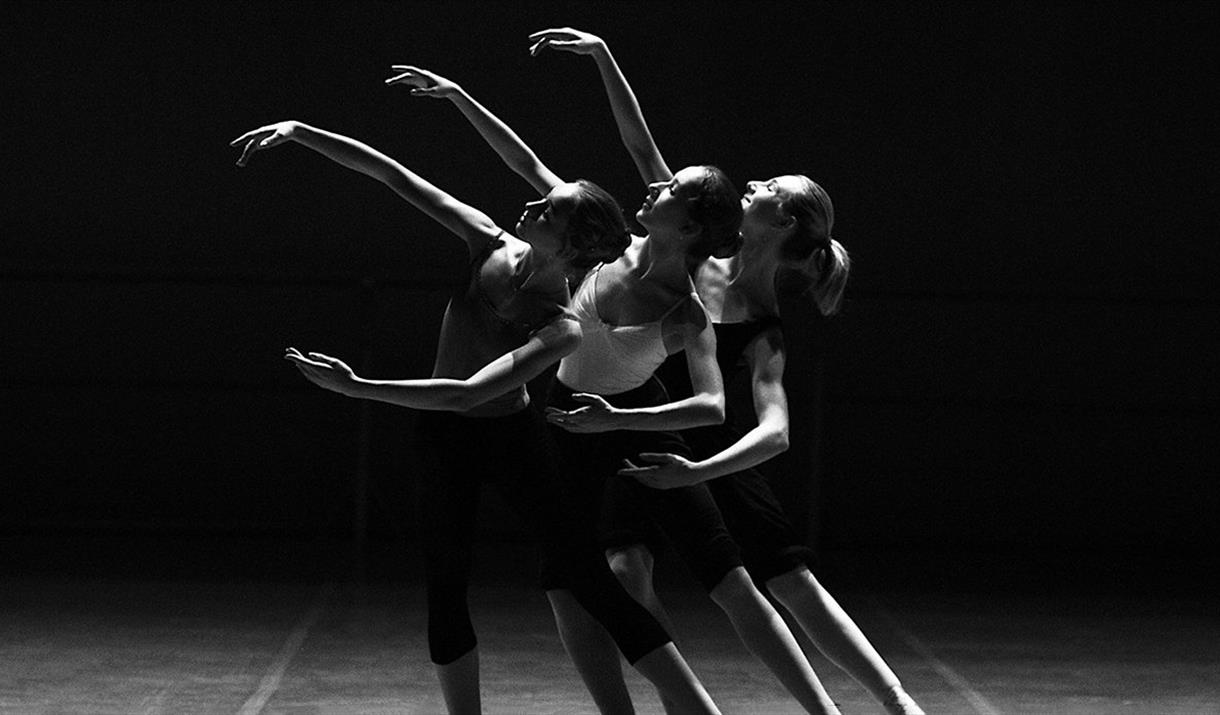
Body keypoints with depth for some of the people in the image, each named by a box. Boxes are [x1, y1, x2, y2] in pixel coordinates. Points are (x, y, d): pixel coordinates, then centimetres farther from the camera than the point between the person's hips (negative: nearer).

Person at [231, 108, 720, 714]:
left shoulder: (562, 330, -28)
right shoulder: (493, 246, -14)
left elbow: (467, 393, -36)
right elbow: (392, 175, -13)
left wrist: (358, 387, -41)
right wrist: (298, 133, -18)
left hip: (514, 438, -5)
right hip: (446, 438, 5)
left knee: (591, 583, -9)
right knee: (445, 591, 1)